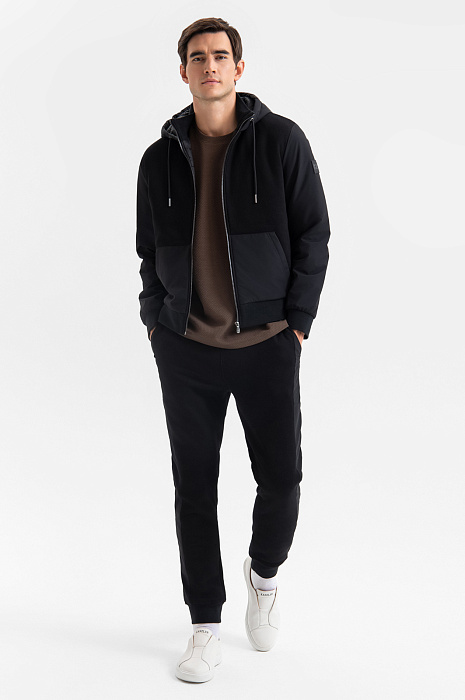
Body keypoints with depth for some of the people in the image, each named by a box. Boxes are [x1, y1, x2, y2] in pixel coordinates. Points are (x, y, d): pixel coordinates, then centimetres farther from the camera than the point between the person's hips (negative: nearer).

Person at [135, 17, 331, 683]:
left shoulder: (281, 140, -2)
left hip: (267, 345, -2)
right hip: (185, 348, 2)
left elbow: (314, 234, -2)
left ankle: (265, 573, 35)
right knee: (194, 487, 5)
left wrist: (296, 321, -7)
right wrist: (154, 319, 4)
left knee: (281, 478, 3)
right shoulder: (160, 159, 6)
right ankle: (206, 628, 19)